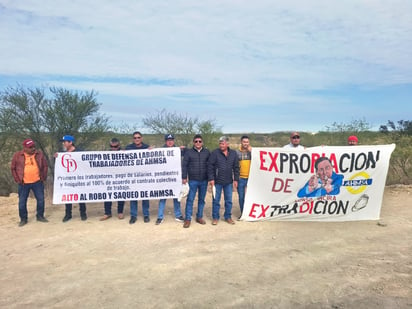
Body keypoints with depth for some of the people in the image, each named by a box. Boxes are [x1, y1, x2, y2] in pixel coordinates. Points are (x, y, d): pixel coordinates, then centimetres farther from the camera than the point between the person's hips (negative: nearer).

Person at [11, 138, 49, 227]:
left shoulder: (40, 154, 0)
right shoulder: (17, 156, -4)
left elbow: (45, 166, 8)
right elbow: (13, 169, 3)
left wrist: (43, 177, 3)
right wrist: (18, 180, -1)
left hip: (37, 182, 1)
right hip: (23, 184, -1)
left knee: (41, 199, 6)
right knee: (22, 202, 6)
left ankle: (40, 216, 23)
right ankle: (23, 219, 21)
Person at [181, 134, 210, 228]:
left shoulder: (207, 152, 5)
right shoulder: (188, 152, 1)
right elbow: (184, 165, 1)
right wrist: (184, 177, -4)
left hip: (204, 180, 2)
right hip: (192, 180, -2)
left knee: (201, 199, 10)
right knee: (190, 199, -2)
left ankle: (199, 217, 23)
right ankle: (187, 219, 6)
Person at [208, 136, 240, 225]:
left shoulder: (233, 153, 3)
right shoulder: (215, 153, -7)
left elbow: (236, 167, 7)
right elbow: (210, 166, -7)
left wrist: (236, 179, 4)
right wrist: (211, 179, -11)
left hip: (229, 182, 3)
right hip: (217, 181, -3)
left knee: (229, 200, 11)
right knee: (216, 200, 6)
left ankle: (228, 217, 25)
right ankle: (215, 217, 19)